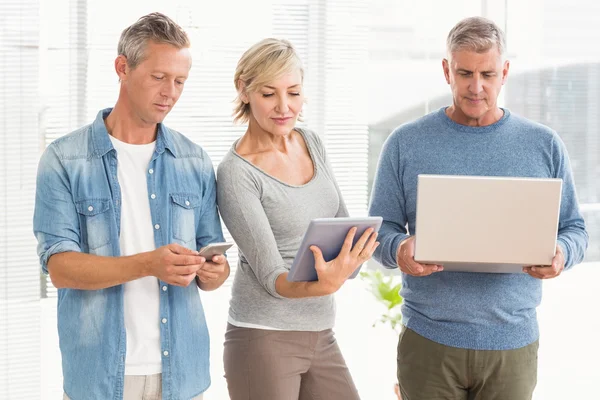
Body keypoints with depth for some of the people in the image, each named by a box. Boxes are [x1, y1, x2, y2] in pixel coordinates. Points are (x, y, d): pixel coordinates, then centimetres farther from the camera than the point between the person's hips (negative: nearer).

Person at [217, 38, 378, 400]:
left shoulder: (312, 143, 6)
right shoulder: (237, 173, -14)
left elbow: (344, 227, 11)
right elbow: (270, 276, -17)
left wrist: (349, 261, -11)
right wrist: (323, 286, -36)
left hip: (321, 336, 6)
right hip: (264, 339, -6)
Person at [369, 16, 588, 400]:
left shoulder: (544, 145, 5)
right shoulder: (406, 144, 3)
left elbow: (574, 229, 7)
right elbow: (380, 227, 4)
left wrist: (560, 254, -16)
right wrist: (398, 249, -19)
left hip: (513, 344, 1)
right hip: (429, 343, 0)